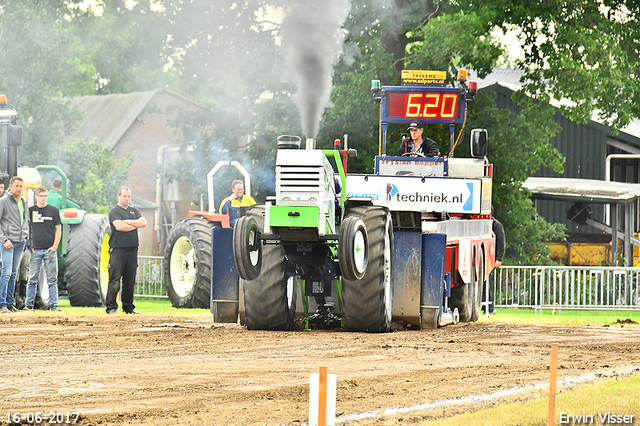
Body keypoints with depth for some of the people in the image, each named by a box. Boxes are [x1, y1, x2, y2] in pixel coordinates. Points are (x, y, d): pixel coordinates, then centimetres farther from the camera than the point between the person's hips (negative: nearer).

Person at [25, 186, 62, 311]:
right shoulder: (30, 210, 7)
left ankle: (54, 304, 3)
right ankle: (28, 304, 5)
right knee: (32, 279, 1)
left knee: (52, 279, 0)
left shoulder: (53, 210, 5)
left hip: (50, 250, -1)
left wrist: (55, 246, -4)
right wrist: (28, 245, 1)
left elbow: (58, 229, 5)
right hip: (35, 250, 1)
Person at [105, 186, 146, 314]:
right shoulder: (114, 211, -1)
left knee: (130, 281, 8)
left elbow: (143, 222, 4)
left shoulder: (134, 211, 19)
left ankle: (128, 307, 14)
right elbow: (119, 226, -17)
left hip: (132, 249, 6)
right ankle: (111, 306, -7)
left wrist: (128, 222, -8)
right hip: (118, 249, -6)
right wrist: (135, 225, -3)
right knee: (115, 280, -9)